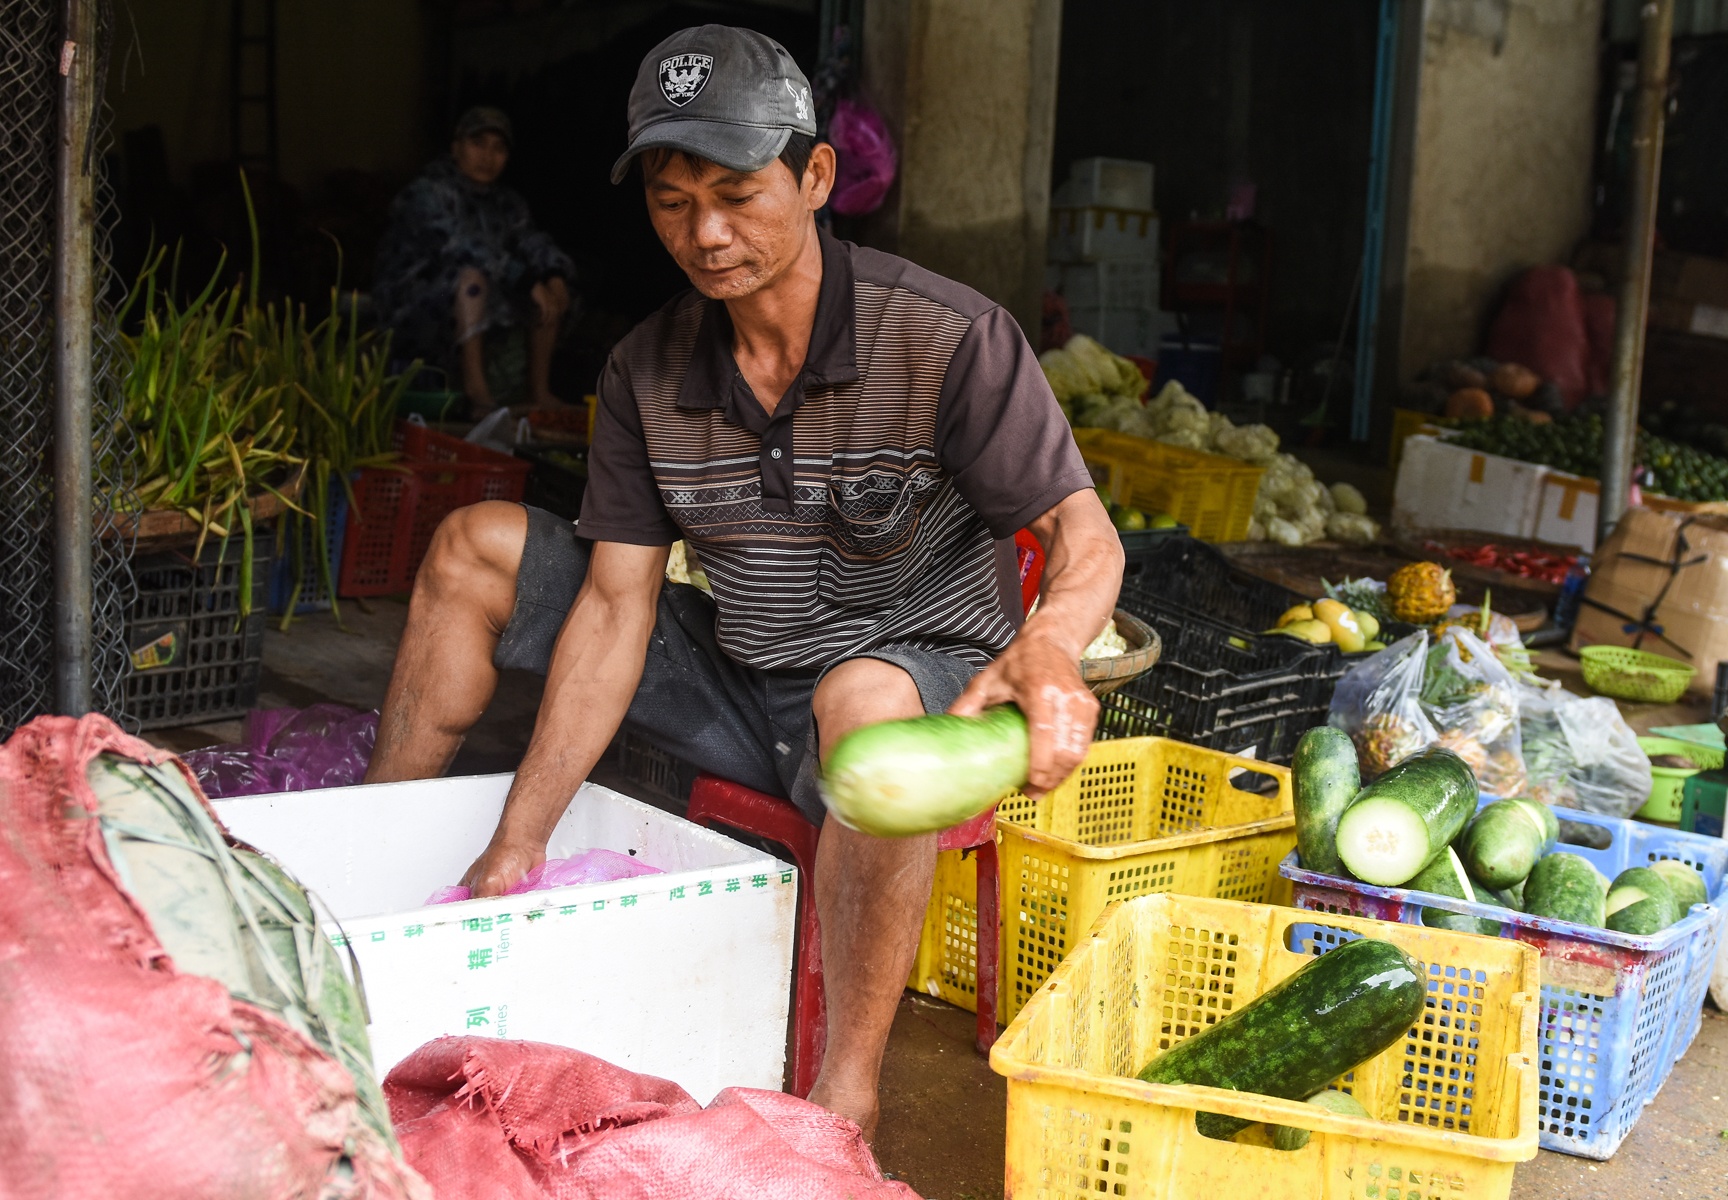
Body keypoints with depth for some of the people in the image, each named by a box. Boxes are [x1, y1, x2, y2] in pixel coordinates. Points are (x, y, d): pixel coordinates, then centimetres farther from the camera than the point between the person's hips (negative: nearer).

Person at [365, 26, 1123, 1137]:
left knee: (863, 699, -43)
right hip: (733, 680, 6)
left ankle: (844, 1104, -34)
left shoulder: (949, 338, -19)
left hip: (920, 677, -5)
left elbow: (1085, 532, -21)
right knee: (475, 548, 0)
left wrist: (1047, 646, -47)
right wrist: (520, 846, -12)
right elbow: (615, 602, -6)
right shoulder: (649, 372, -3)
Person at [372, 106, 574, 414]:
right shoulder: (430, 192, -14)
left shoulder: (506, 202, 10)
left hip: (474, 315, 8)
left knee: (550, 287, -3)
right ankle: (474, 385, -35)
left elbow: (535, 244, 0)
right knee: (472, 273, -34)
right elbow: (463, 248, -28)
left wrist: (555, 278, -23)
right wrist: (529, 282, -33)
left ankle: (539, 390, -4)